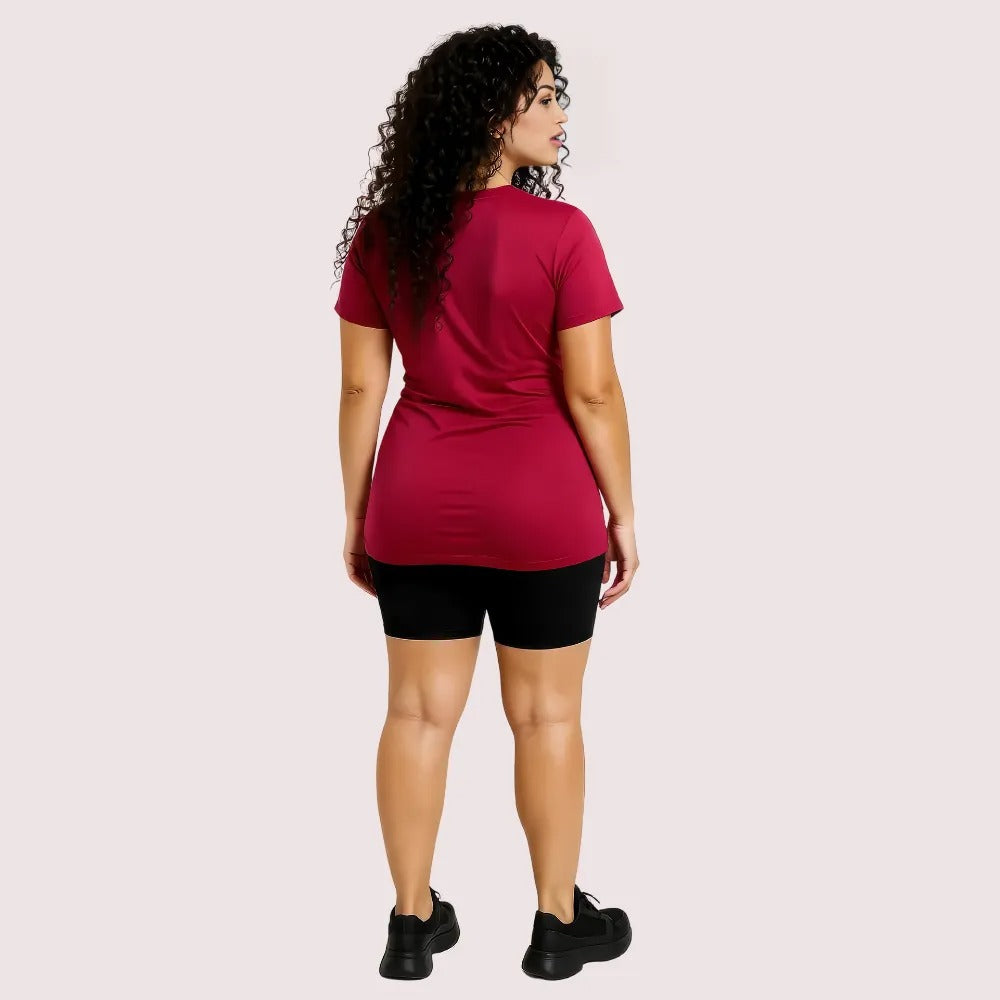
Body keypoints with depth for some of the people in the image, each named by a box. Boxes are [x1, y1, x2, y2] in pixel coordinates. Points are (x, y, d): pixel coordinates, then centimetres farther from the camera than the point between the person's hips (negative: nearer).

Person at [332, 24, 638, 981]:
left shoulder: (382, 233, -1)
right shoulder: (559, 232, -14)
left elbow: (361, 386, 1)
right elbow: (592, 391, -12)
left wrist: (355, 515, 9)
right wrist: (624, 514, -2)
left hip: (416, 506, 4)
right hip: (540, 508, -3)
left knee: (419, 710, 12)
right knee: (545, 715, 10)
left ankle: (412, 922, 23)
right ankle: (559, 924, 23)